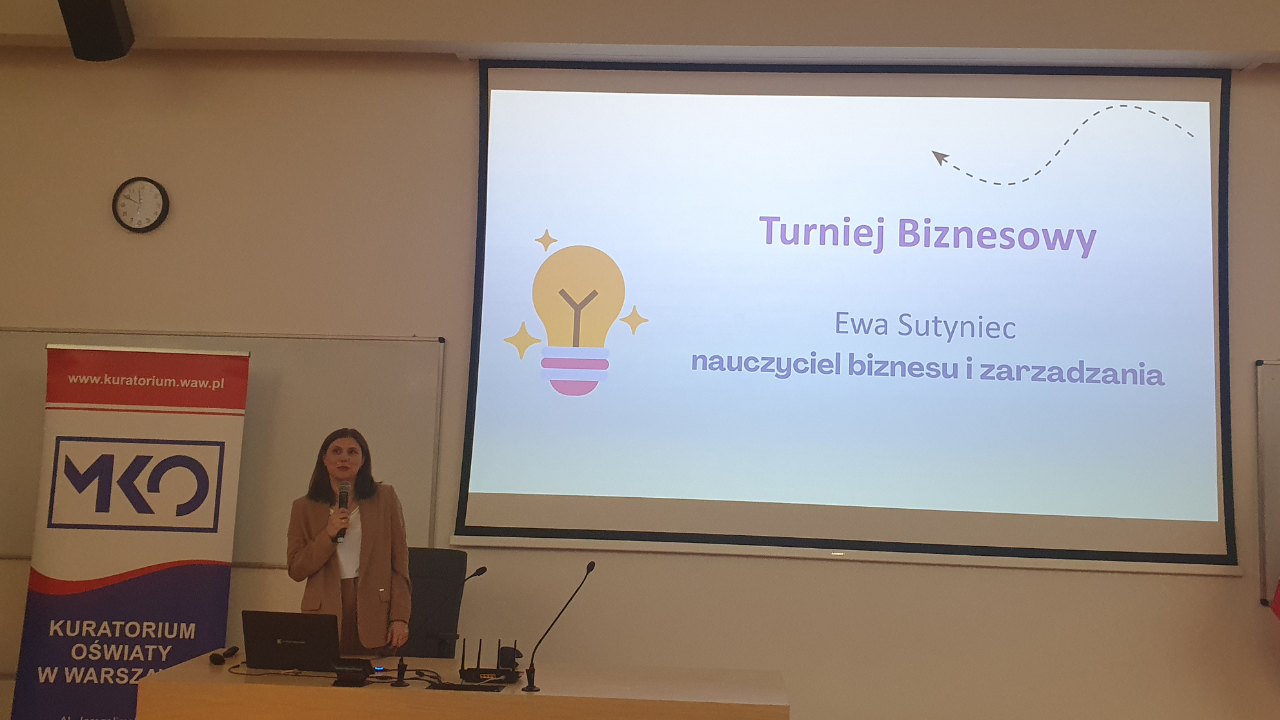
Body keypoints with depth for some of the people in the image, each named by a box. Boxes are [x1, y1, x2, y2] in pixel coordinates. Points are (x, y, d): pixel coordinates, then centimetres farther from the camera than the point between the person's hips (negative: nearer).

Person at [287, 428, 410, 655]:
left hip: (374, 616, 0)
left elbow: (400, 562, 3)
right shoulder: (304, 507, 8)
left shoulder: (385, 498, 5)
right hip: (325, 613, 1)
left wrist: (400, 618, -3)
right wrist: (329, 534, -9)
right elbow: (296, 570, 5)